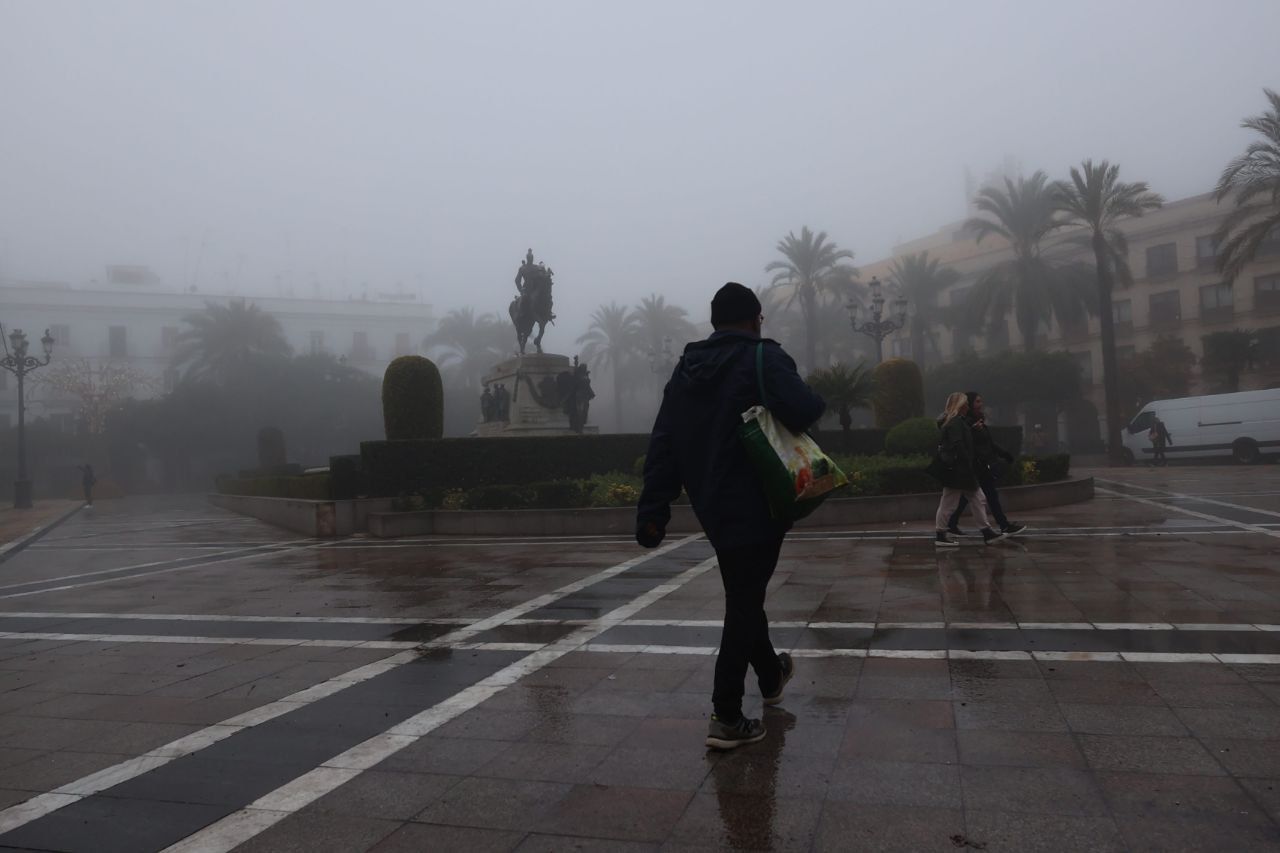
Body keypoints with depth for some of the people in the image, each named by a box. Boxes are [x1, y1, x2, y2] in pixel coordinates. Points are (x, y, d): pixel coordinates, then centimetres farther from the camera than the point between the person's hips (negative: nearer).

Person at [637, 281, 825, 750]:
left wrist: (653, 509, 3)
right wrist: (816, 402, -4)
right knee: (744, 605, 1)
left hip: (714, 507, 7)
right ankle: (726, 718, 4)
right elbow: (803, 411, -28)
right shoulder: (763, 358, -11)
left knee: (743, 595, 23)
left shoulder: (686, 368, 9)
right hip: (754, 506, -7)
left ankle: (771, 675, 45)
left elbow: (662, 444, 4)